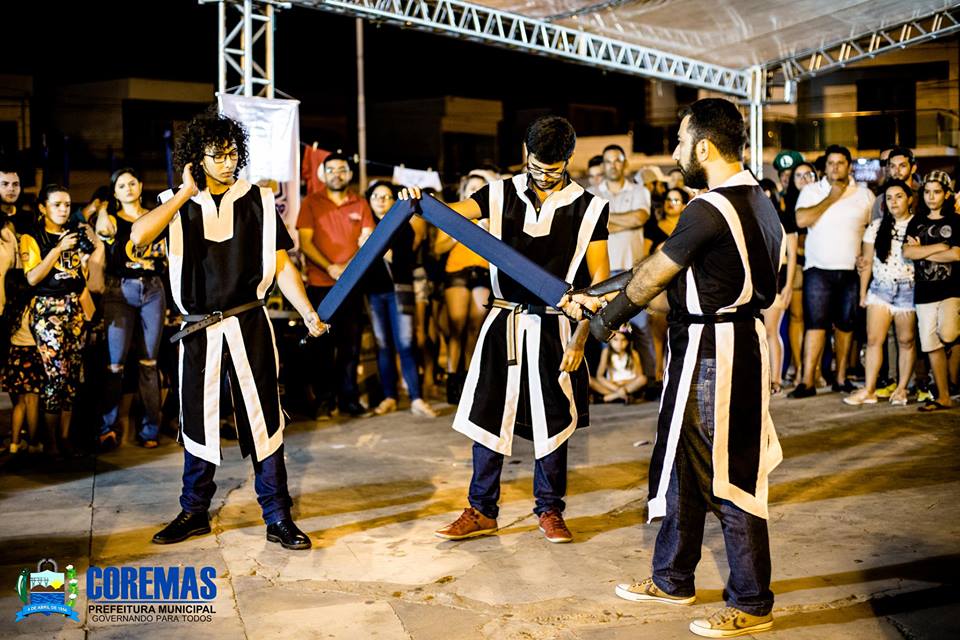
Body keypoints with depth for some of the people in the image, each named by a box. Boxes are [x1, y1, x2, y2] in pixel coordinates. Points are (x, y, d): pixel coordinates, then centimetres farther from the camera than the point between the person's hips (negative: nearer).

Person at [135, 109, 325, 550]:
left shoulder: (258, 201, 4)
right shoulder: (177, 204, 4)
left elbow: (282, 265, 3)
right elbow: (138, 237, -16)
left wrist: (308, 314, -7)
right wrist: (186, 193, -12)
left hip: (249, 325, -1)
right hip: (199, 330, 1)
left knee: (263, 418, 0)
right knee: (198, 418, 11)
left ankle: (277, 517, 9)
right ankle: (194, 512, 27)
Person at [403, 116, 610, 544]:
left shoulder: (587, 208, -1)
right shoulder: (503, 194, 4)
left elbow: (600, 280, -2)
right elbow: (456, 212, -11)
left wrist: (580, 338, -10)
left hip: (553, 327, -1)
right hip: (504, 321, 2)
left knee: (552, 421, 6)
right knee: (487, 416, 4)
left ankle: (549, 510, 24)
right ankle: (481, 511, 17)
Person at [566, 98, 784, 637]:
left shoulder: (710, 210, -20)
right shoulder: (757, 201, 11)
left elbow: (652, 276, -9)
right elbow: (671, 274, 14)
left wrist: (606, 319, 8)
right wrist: (605, 302, 17)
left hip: (715, 355, -10)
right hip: (739, 342, 10)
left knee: (728, 476, 1)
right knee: (682, 464, 18)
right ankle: (672, 579, 32)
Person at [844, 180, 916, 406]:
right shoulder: (876, 227, 8)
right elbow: (867, 262, 10)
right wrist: (862, 292, 9)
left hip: (908, 289, -2)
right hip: (880, 288, 2)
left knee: (906, 341, 4)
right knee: (873, 339, -4)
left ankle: (902, 388, 14)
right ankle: (869, 390, -3)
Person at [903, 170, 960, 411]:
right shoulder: (916, 223, 13)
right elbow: (907, 252, -2)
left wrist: (922, 251, -4)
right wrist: (939, 246, -8)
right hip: (924, 292, 4)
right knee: (932, 345, 5)